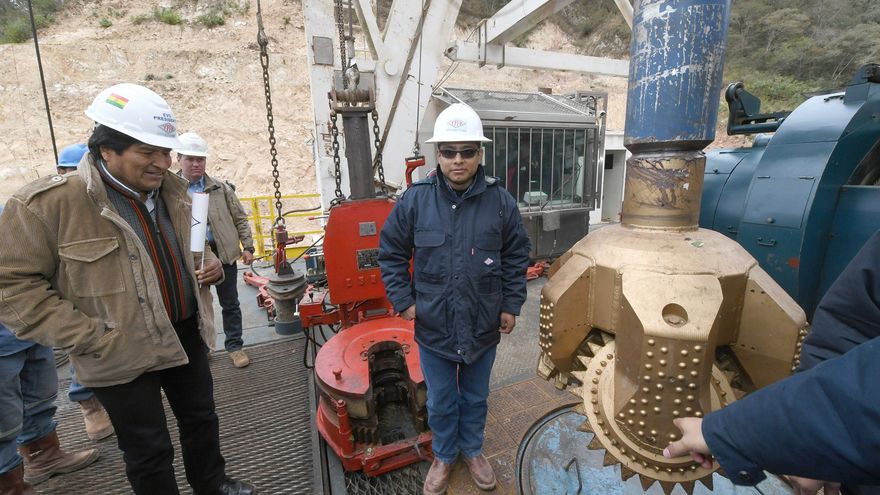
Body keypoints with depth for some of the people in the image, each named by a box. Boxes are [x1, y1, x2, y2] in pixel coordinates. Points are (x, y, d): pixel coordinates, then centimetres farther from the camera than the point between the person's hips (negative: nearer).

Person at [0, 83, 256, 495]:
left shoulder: (171, 191, 3)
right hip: (123, 356, -6)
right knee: (150, 453, 11)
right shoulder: (47, 202, -18)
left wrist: (208, 261, -3)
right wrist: (88, 337, -18)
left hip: (186, 334, 6)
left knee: (202, 420, 23)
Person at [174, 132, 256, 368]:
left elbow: (240, 219, 6)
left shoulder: (221, 188, 3)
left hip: (223, 254, 1)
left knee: (230, 304, 9)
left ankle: (235, 346, 24)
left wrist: (247, 247, 0)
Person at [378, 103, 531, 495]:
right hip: (433, 327, 0)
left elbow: (516, 257, 1)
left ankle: (473, 450, 51)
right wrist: (403, 300, -6)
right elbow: (391, 253, -1)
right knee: (440, 402, 19)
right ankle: (443, 456, 47)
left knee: (475, 397, 23)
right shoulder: (415, 200, -11)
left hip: (484, 327, 1)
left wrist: (511, 305, -1)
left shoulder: (500, 201, -9)